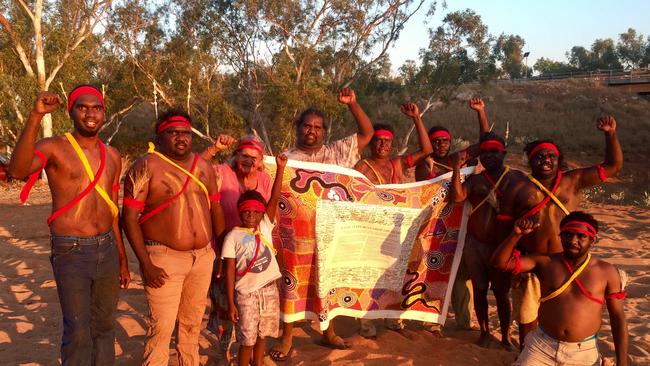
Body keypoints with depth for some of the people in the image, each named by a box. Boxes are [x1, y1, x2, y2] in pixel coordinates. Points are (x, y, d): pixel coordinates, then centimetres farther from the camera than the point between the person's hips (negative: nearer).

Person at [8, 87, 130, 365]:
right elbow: (17, 171, -31)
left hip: (107, 249, 5)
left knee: (104, 327, 15)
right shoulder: (54, 147, -8)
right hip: (71, 252, -5)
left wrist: (122, 259, 16)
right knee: (78, 332, -1)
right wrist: (36, 116, -37)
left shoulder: (112, 156, 8)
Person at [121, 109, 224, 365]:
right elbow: (130, 217, -11)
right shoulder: (146, 167, -8)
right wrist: (145, 264, -16)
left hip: (203, 257, 5)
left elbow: (216, 209, 14)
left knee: (192, 324, 17)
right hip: (164, 258, -5)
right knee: (162, 327, -2)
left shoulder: (203, 166, 8)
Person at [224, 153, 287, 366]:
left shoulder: (265, 228, 2)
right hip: (246, 294, -3)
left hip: (269, 290, 4)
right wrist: (230, 303, -9)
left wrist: (280, 168, -14)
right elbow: (230, 271, -7)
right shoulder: (233, 237, -7)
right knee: (247, 340, 5)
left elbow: (275, 198, -6)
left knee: (262, 336, 17)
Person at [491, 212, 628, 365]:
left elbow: (618, 317, 2)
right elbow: (500, 262, -10)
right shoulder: (545, 262, -2)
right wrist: (517, 234, -24)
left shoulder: (606, 272, -3)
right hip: (542, 346, 0)